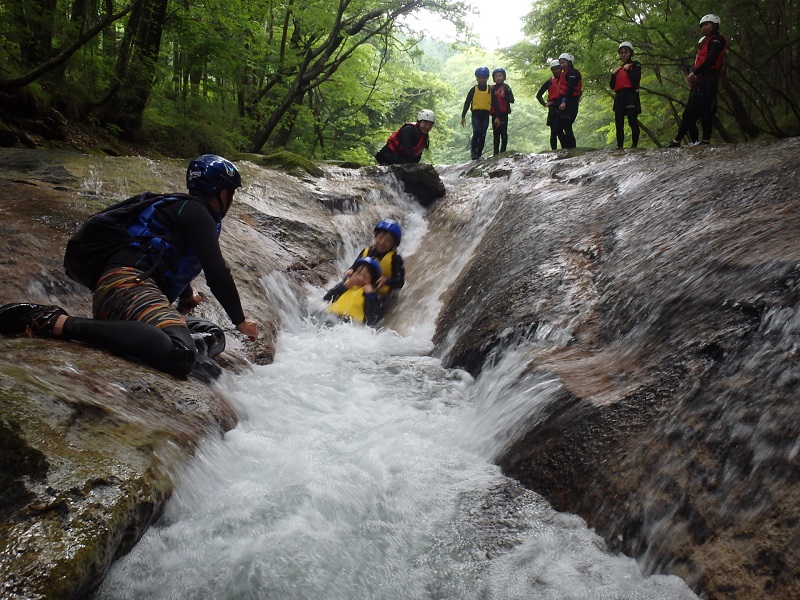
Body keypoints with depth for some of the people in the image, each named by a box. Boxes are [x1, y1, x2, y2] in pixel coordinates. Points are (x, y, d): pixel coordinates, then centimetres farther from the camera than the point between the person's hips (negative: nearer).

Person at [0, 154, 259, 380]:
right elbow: (216, 271, -8)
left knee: (213, 337, 5)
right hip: (128, 284, -11)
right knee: (179, 356, -36)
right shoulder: (196, 211, 0)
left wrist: (188, 295, 64)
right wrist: (240, 320, 2)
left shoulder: (181, 208, 30)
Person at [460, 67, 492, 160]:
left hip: (485, 114, 2)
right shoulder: (474, 89, 4)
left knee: (483, 135, 2)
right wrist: (463, 116, -1)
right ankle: (473, 152, -13)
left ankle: (479, 154, 9)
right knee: (476, 132, -19)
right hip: (476, 113, -2)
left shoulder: (490, 89, 8)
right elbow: (467, 103, 4)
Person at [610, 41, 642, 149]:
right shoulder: (618, 68, 22)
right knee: (619, 123, 3)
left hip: (631, 96, -6)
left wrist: (627, 69, -8)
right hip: (619, 97, 6)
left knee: (632, 121, -15)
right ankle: (619, 146, 5)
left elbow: (636, 79, -11)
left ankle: (634, 145, -13)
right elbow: (612, 86, 15)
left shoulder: (635, 65, 6)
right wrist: (613, 74, 3)